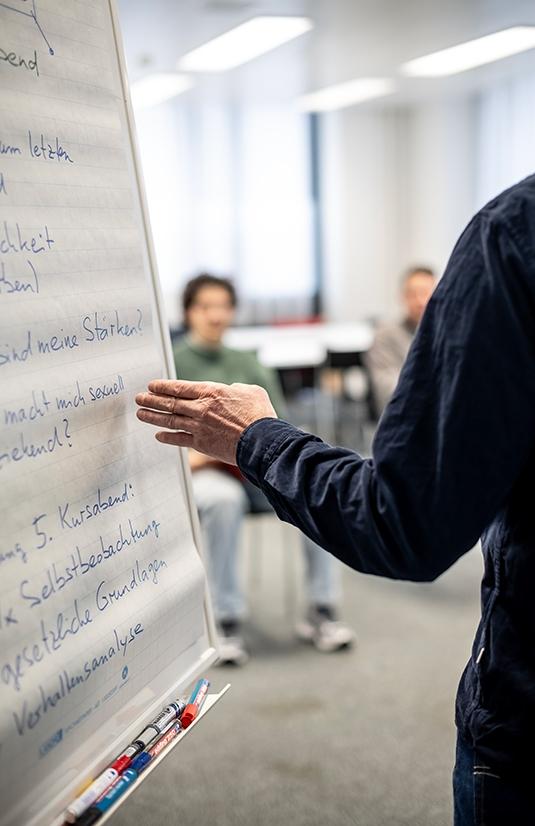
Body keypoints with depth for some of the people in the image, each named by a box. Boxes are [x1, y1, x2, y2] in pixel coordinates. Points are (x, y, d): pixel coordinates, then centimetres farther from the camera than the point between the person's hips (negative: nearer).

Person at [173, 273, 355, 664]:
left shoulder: (249, 364, 22)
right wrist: (183, 455, -21)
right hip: (199, 472, -4)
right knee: (224, 499, -39)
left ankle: (321, 610, -18)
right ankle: (226, 621, -32)